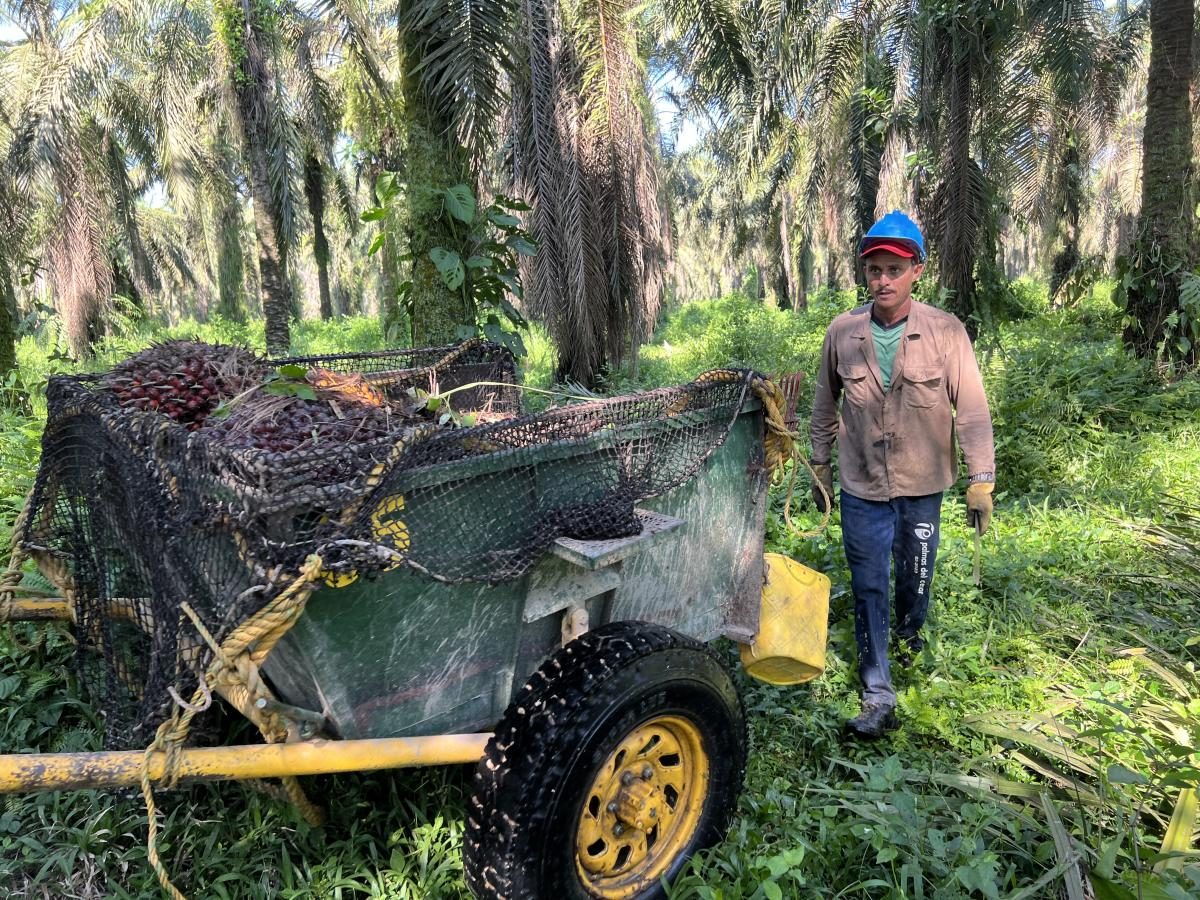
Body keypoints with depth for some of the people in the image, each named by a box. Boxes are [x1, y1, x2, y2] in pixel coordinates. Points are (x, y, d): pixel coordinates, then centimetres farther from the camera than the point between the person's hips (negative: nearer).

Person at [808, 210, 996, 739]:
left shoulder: (945, 333, -11)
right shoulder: (842, 333, -6)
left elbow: (972, 411, -8)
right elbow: (825, 406, 7)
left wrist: (981, 480, -9)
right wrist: (820, 465, 11)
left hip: (923, 486, 0)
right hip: (861, 487, 1)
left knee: (916, 577, 18)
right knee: (868, 589, 2)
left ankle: (909, 634, 50)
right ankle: (878, 696, 11)